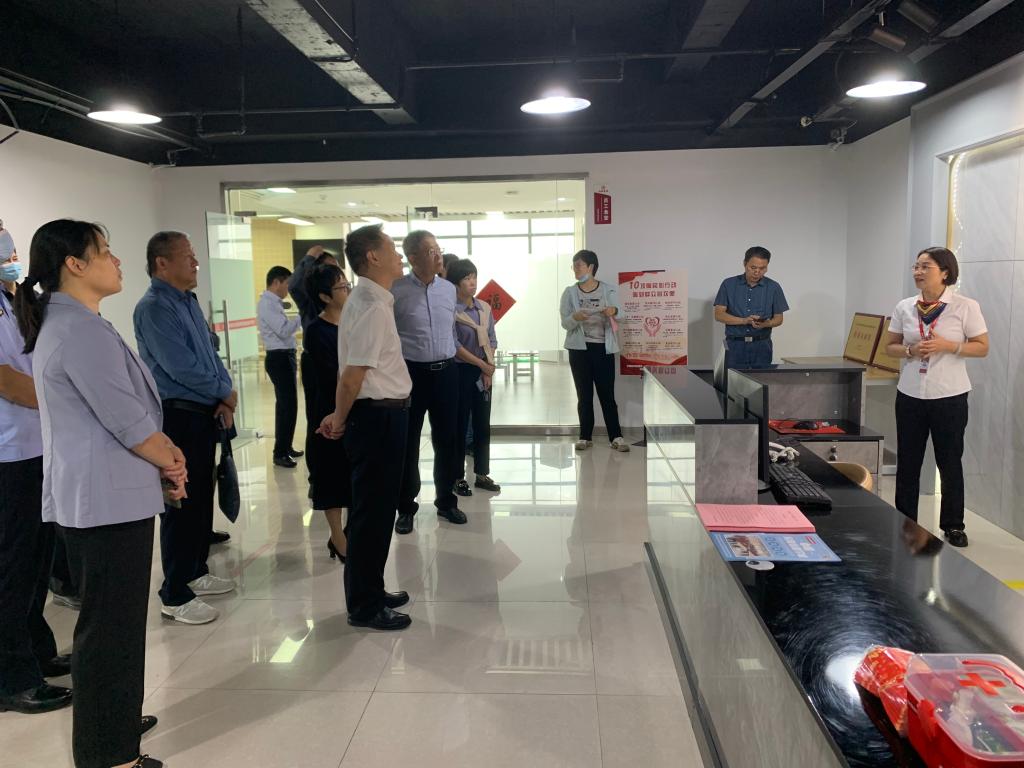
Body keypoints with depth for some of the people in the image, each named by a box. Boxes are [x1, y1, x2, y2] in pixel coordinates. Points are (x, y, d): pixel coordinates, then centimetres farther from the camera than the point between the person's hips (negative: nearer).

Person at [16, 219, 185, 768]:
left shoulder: (63, 322, 13)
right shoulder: (82, 330, -20)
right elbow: (126, 419, -20)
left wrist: (163, 458, 9)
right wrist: (170, 461, -3)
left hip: (93, 495, 11)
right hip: (109, 499, -11)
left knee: (107, 619, 22)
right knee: (113, 624, 1)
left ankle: (113, 720, 38)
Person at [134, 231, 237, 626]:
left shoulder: (189, 301, 12)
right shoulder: (154, 308, -16)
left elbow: (209, 353, 14)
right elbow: (180, 367, -22)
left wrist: (224, 397, -2)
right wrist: (225, 393, -9)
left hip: (205, 414, 9)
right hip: (178, 417, -9)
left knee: (202, 498, 17)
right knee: (182, 504, -2)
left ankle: (196, 572, 31)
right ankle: (175, 595, 9)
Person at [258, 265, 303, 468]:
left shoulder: (274, 303, 15)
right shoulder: (267, 304, -15)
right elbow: (284, 330, -23)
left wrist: (299, 318, 7)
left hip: (284, 357, 10)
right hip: (279, 358, -10)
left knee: (286, 404, 17)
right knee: (288, 405, -9)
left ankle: (286, 447, 27)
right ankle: (280, 453, -4)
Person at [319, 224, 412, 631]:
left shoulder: (374, 301, 13)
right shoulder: (371, 307, -19)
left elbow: (356, 373, 16)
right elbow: (352, 376, -21)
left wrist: (341, 416, 18)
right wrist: (341, 420, -6)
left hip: (384, 415, 10)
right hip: (378, 417, -10)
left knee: (378, 507, 19)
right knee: (372, 510, 0)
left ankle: (371, 591, 33)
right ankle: (364, 606, 13)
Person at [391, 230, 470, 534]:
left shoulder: (449, 289, 7)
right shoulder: (396, 291, -9)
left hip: (446, 372, 4)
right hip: (410, 373, -4)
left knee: (446, 440, 13)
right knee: (408, 443, 6)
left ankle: (446, 501, 29)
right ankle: (406, 508, 20)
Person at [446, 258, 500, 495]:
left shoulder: (485, 307, 6)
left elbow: (491, 341, 7)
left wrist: (488, 370, -4)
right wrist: (482, 365, -13)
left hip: (483, 372, 6)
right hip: (460, 371, -5)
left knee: (483, 424, 10)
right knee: (460, 425, 2)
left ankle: (482, 474, 20)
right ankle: (458, 477, 12)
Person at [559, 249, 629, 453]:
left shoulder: (608, 290, 0)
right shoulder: (570, 293, 3)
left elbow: (615, 310, -13)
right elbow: (565, 323, -3)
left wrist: (613, 311, -38)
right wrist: (575, 318, -26)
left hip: (604, 348, -1)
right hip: (579, 349, 1)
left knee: (607, 393, 0)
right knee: (584, 394, 6)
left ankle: (616, 436, 3)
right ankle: (585, 436, 13)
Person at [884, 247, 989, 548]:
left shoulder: (966, 307, -7)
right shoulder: (904, 308, 2)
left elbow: (982, 347, -3)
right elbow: (890, 346, 9)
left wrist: (948, 346, -18)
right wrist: (911, 350, -12)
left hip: (949, 397, -2)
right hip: (910, 395, 3)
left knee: (950, 462, 8)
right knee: (907, 461, 8)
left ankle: (953, 526, 23)